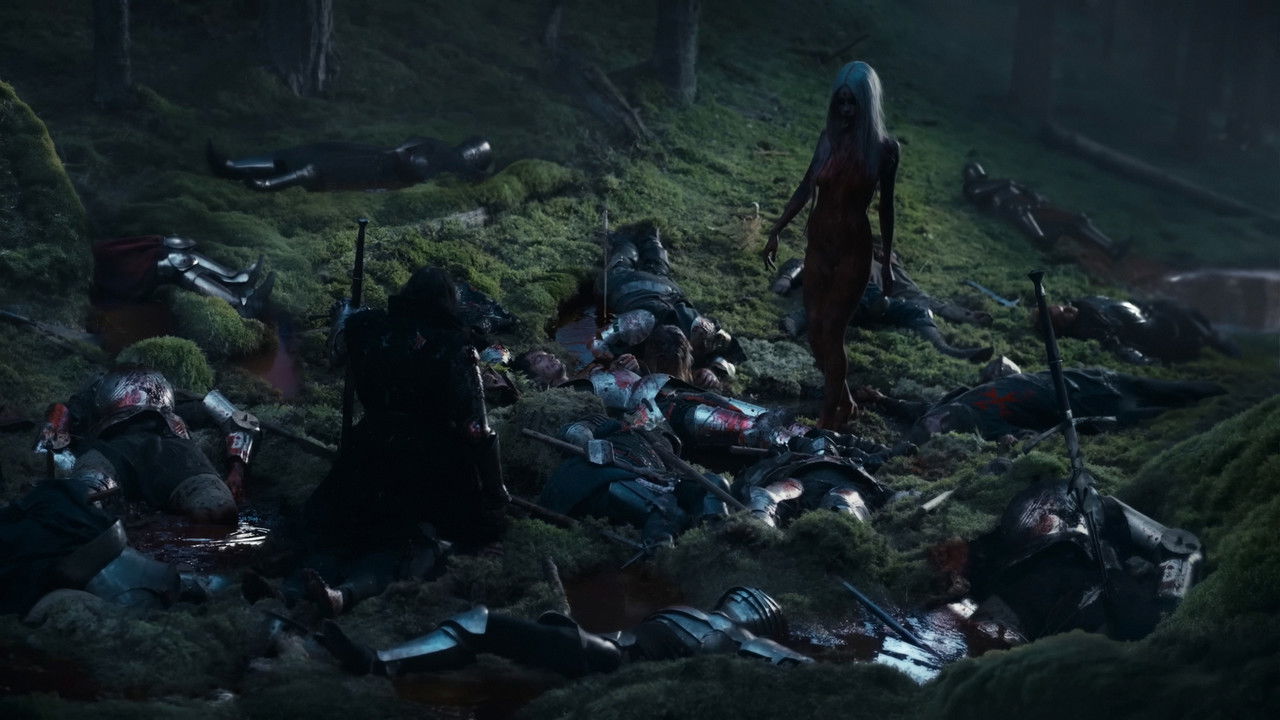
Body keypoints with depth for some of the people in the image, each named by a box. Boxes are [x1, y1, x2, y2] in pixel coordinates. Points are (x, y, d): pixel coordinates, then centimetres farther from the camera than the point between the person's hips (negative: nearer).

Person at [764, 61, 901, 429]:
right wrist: (776, 230, 9)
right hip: (819, 242, 5)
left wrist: (887, 262, 1)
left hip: (854, 249, -5)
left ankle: (829, 419, 6)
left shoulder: (884, 148, -9)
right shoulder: (829, 138, 1)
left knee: (831, 331, -6)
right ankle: (843, 401, 32)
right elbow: (806, 188, 10)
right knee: (816, 330, 10)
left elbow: (886, 206, -2)